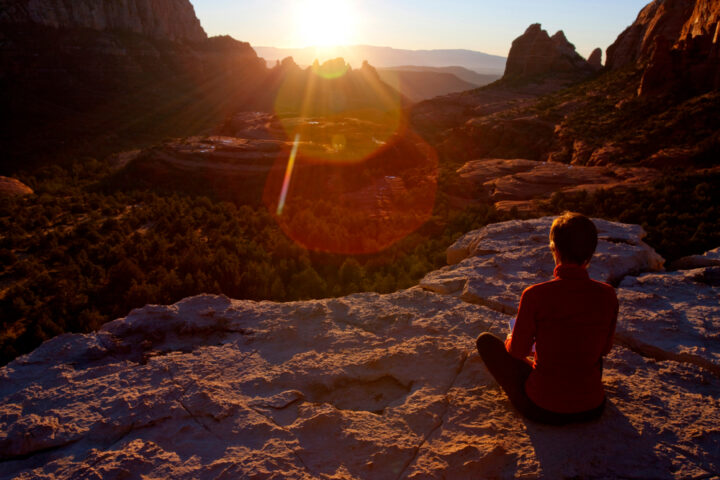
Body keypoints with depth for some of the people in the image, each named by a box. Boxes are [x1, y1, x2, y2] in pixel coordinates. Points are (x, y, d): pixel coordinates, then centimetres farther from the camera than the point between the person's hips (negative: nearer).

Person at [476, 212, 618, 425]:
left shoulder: (535, 295, -22)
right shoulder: (607, 294, -11)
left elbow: (518, 351, -8)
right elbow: (605, 348, 5)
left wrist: (511, 339, 15)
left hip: (542, 410, -4)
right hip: (592, 409, 4)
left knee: (485, 340, 15)